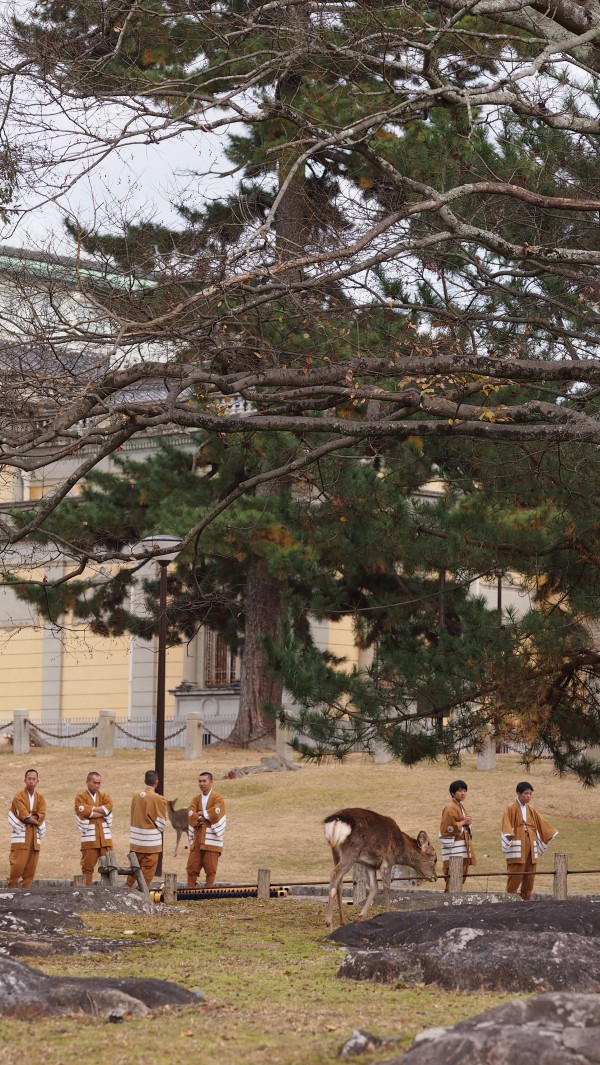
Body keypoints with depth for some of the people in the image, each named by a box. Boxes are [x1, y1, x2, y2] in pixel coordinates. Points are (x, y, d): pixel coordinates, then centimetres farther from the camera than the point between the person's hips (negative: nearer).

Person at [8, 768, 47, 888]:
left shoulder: (40, 797, 11)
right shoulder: (19, 796, -4)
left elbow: (41, 815, 0)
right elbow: (24, 816, -13)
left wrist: (30, 818, -13)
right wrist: (35, 820, -4)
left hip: (34, 834, 5)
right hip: (21, 834, -5)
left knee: (31, 865, 1)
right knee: (18, 864, -12)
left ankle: (26, 887, 6)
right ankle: (12, 887, -5)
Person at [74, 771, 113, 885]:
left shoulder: (104, 795, 15)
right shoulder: (80, 797, 3)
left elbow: (109, 807, -5)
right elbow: (84, 812, -14)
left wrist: (92, 809, -11)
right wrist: (101, 812, -8)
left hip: (104, 836, 4)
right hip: (89, 836, -3)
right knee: (88, 865, -1)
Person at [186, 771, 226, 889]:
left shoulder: (218, 798, 1)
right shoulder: (196, 799, 15)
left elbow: (215, 813, -17)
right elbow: (191, 814, -2)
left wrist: (201, 814, -6)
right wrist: (205, 816, -15)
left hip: (211, 838, -4)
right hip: (197, 838, 4)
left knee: (210, 869, -3)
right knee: (192, 867, 2)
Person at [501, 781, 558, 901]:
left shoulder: (531, 810, 16)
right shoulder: (511, 809, -2)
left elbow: (541, 823, 22)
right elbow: (507, 825, -14)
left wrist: (551, 833, 18)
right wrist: (509, 835, -30)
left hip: (530, 845, 6)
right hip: (517, 846, -6)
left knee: (530, 874, 5)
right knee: (515, 873, -9)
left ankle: (526, 898, 12)